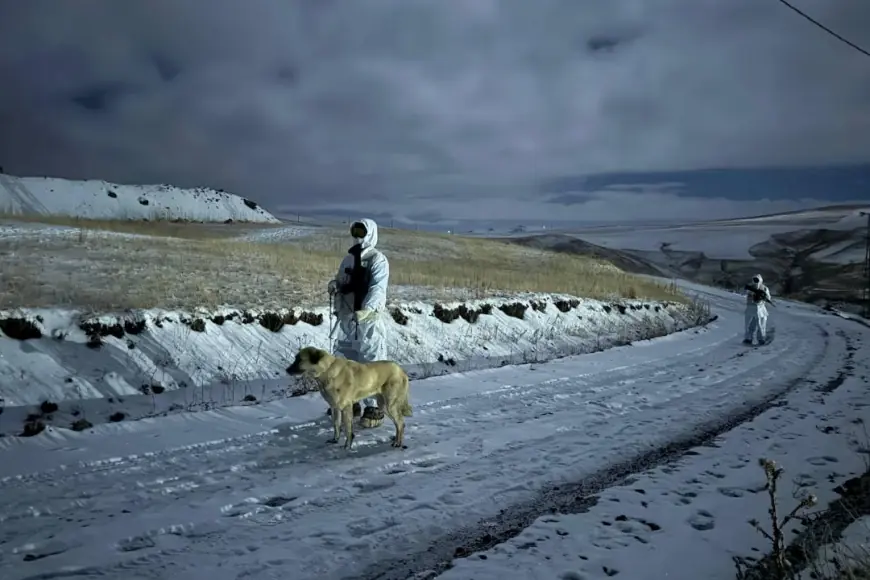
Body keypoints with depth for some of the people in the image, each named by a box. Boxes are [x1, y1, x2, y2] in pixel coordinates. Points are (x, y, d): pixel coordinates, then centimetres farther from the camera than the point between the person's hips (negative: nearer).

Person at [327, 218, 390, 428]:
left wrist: (366, 310, -36)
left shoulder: (378, 260, -8)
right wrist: (334, 285, -6)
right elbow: (341, 282, 19)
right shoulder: (348, 259, 15)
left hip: (369, 319, -7)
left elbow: (378, 289, -20)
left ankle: (374, 408, 3)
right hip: (347, 318, 7)